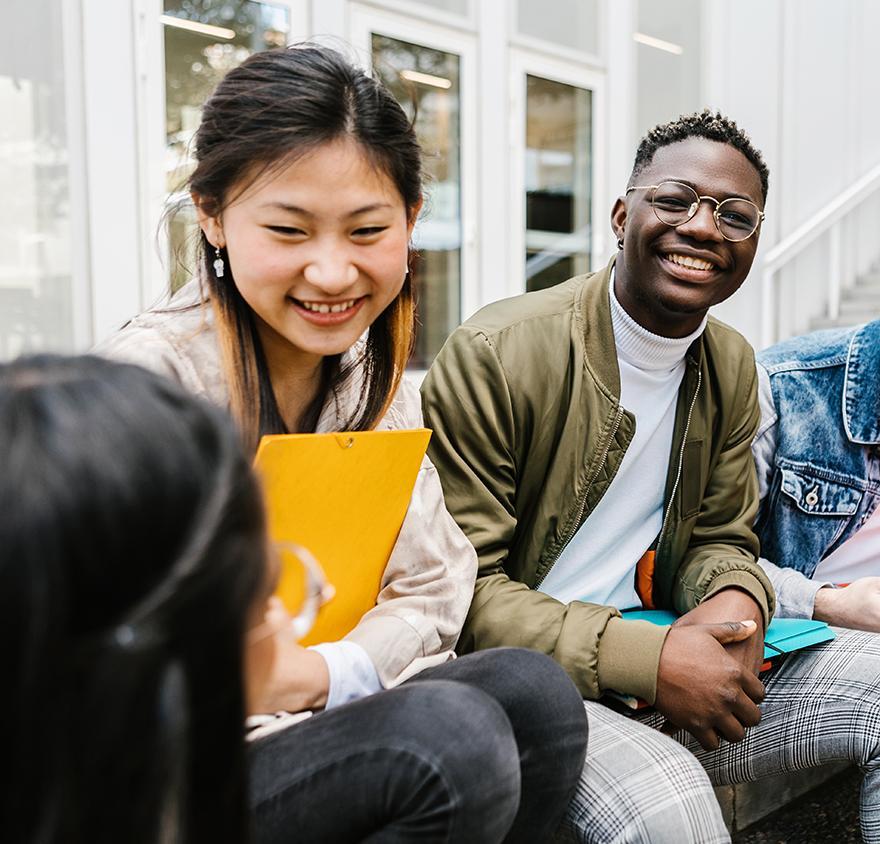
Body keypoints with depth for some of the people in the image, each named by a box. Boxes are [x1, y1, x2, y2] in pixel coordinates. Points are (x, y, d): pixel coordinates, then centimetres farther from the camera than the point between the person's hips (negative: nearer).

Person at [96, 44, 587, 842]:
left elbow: (429, 594, 1)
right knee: (452, 734, -28)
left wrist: (322, 674, -17)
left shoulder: (374, 377, 3)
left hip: (324, 711, 6)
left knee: (532, 689, -18)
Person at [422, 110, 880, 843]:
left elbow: (722, 538, 14)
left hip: (660, 667, 7)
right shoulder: (495, 355, -16)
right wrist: (646, 659, -25)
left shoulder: (732, 368, 8)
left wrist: (736, 601, -12)